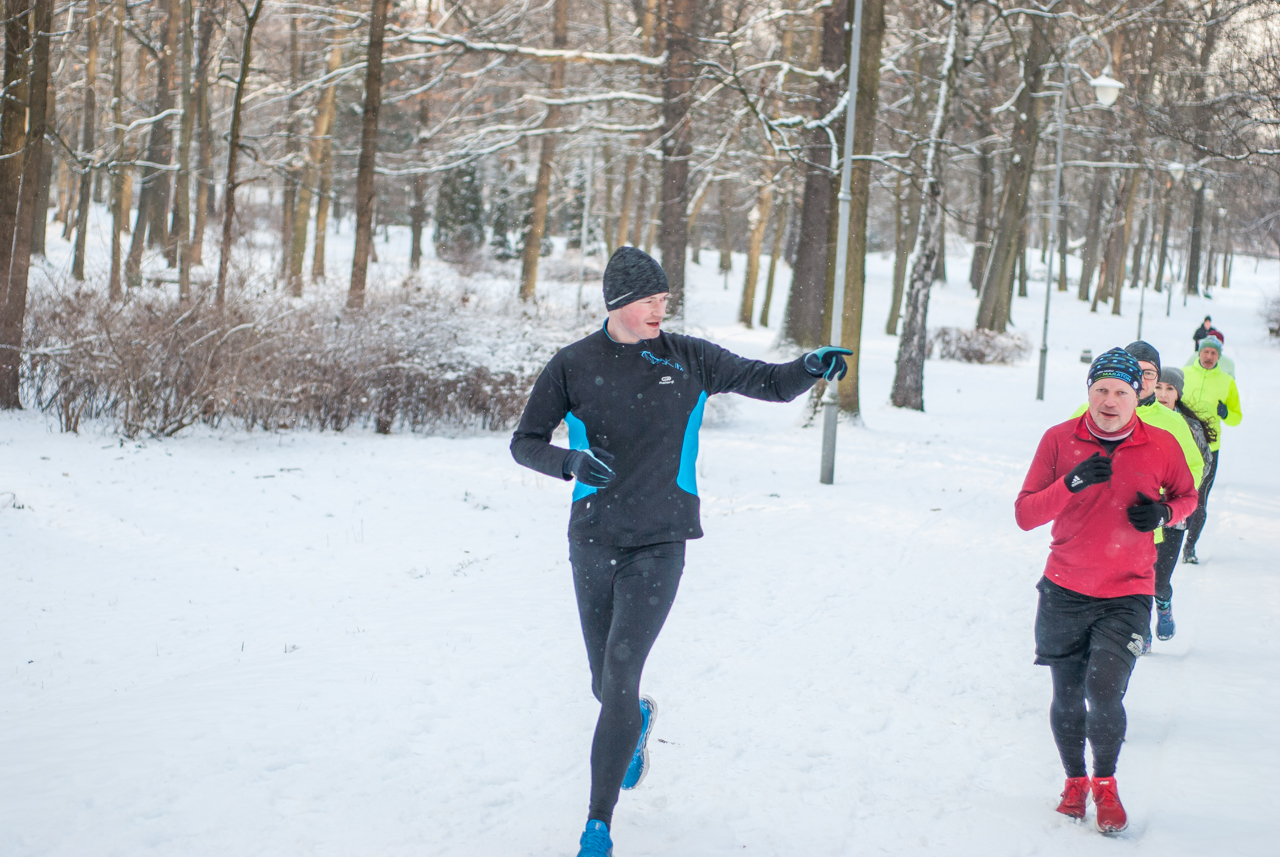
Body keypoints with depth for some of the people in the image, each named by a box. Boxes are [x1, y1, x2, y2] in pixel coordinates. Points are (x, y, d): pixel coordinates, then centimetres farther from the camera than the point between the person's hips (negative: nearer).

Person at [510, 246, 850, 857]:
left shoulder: (689, 360, -1)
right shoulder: (573, 366, -2)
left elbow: (771, 384, 5)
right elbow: (524, 443, 2)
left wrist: (811, 367, -17)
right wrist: (570, 463, -19)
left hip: (658, 544, -2)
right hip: (592, 541, 2)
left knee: (619, 678, -14)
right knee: (607, 687, 14)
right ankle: (638, 721, 53)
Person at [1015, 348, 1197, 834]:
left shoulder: (1162, 446, -3)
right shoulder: (1059, 440, -4)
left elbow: (1186, 496, 16)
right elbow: (1025, 515, -6)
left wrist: (1164, 512, -8)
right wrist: (1071, 484, -22)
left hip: (1126, 596, -1)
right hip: (1064, 592, 1)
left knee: (1104, 693, -15)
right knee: (1067, 699, 9)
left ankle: (1105, 784, 10)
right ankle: (1075, 781, 33)